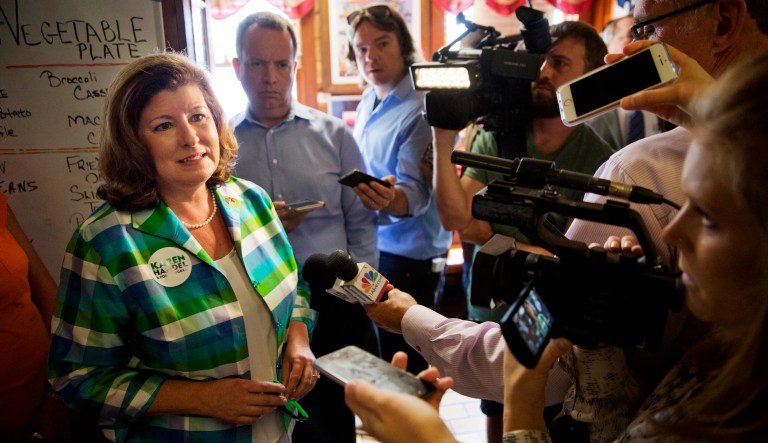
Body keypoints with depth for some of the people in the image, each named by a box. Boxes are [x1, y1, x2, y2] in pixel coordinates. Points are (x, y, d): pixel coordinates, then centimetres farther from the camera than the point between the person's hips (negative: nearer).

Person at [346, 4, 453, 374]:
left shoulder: (420, 109, -19)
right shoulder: (368, 101, 7)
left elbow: (416, 189, -26)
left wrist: (390, 201, -46)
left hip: (407, 257, -8)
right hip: (370, 248, 8)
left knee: (403, 365, 4)